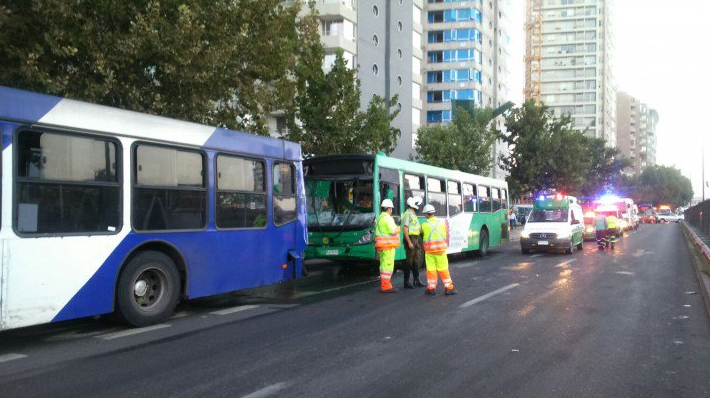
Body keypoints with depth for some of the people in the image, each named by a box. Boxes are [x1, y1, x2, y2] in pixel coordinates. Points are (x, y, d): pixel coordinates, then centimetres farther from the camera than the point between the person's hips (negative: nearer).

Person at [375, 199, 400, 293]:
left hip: (382, 245, 10)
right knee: (388, 265, -9)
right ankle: (386, 286, -10)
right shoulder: (388, 218, -14)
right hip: (388, 244, -10)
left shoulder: (379, 218, 17)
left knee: (384, 264, 15)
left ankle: (384, 285, 21)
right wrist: (397, 228, 1)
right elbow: (393, 231, -19)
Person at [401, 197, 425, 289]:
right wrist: (409, 242, -24)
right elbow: (404, 229, -20)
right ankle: (406, 282, 0)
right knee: (409, 261, -5)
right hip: (410, 238, -10)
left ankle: (416, 280, 19)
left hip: (416, 239, 10)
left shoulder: (413, 214, 17)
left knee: (416, 260, 13)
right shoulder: (407, 214, -13)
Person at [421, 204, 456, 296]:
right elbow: (445, 235, 9)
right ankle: (448, 288, 8)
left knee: (431, 269, 5)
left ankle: (431, 288, 9)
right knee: (443, 269, 6)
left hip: (429, 250, -1)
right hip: (441, 249, 1)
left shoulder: (424, 225, -6)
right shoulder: (441, 223, 2)